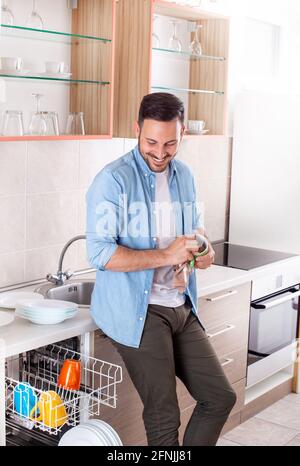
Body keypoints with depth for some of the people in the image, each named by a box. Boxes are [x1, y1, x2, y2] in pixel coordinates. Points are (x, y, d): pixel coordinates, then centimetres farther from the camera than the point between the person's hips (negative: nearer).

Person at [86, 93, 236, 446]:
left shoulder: (184, 175, 10)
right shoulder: (113, 180, -13)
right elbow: (99, 254, -18)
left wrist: (204, 249, 1)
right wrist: (166, 255, -23)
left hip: (180, 307, 7)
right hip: (136, 311, -7)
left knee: (220, 398, 10)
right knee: (164, 417, -2)